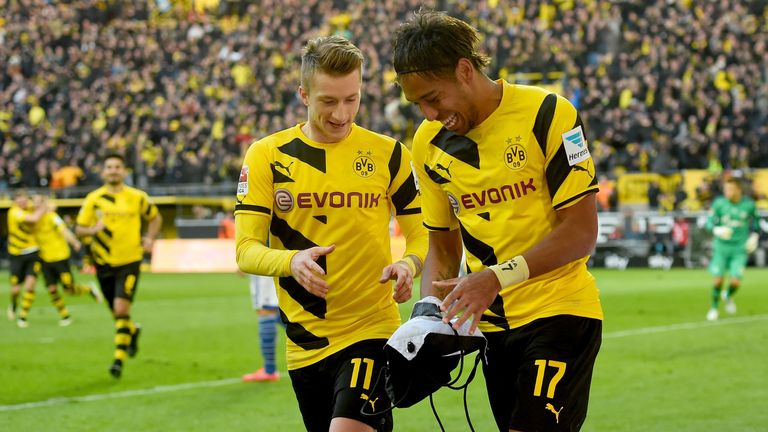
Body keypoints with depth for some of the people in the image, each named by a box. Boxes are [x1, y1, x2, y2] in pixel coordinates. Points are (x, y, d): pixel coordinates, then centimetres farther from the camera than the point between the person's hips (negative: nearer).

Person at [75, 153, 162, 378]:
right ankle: (132, 330, 46)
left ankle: (119, 358, -10)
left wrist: (149, 238, -3)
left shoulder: (137, 197, -2)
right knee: (116, 312, 12)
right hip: (104, 262, 2)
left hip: (129, 261, -2)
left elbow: (155, 218, 15)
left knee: (121, 308, -18)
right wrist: (92, 229, -19)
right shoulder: (93, 199, -1)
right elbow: (79, 229, 3)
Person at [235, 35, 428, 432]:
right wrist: (291, 260, -27)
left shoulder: (388, 154, 1)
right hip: (304, 342, 3)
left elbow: (422, 234, 7)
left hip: (372, 329, -2)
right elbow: (245, 250, -5)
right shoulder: (266, 156, 1)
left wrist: (408, 264, -17)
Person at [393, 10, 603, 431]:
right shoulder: (429, 144, 4)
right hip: (493, 323, 6)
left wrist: (499, 277, -23)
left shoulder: (547, 115, -13)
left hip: (560, 310, -5)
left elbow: (581, 232, -15)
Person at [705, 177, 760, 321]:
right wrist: (717, 230, -24)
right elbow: (709, 221, -4)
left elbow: (755, 220, 12)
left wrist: (754, 236, 1)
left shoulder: (749, 204, -7)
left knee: (736, 281, -10)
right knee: (718, 279, -2)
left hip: (740, 249, 0)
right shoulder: (719, 203, -10)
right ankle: (714, 307, 24)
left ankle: (729, 296, 27)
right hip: (722, 246, 0)